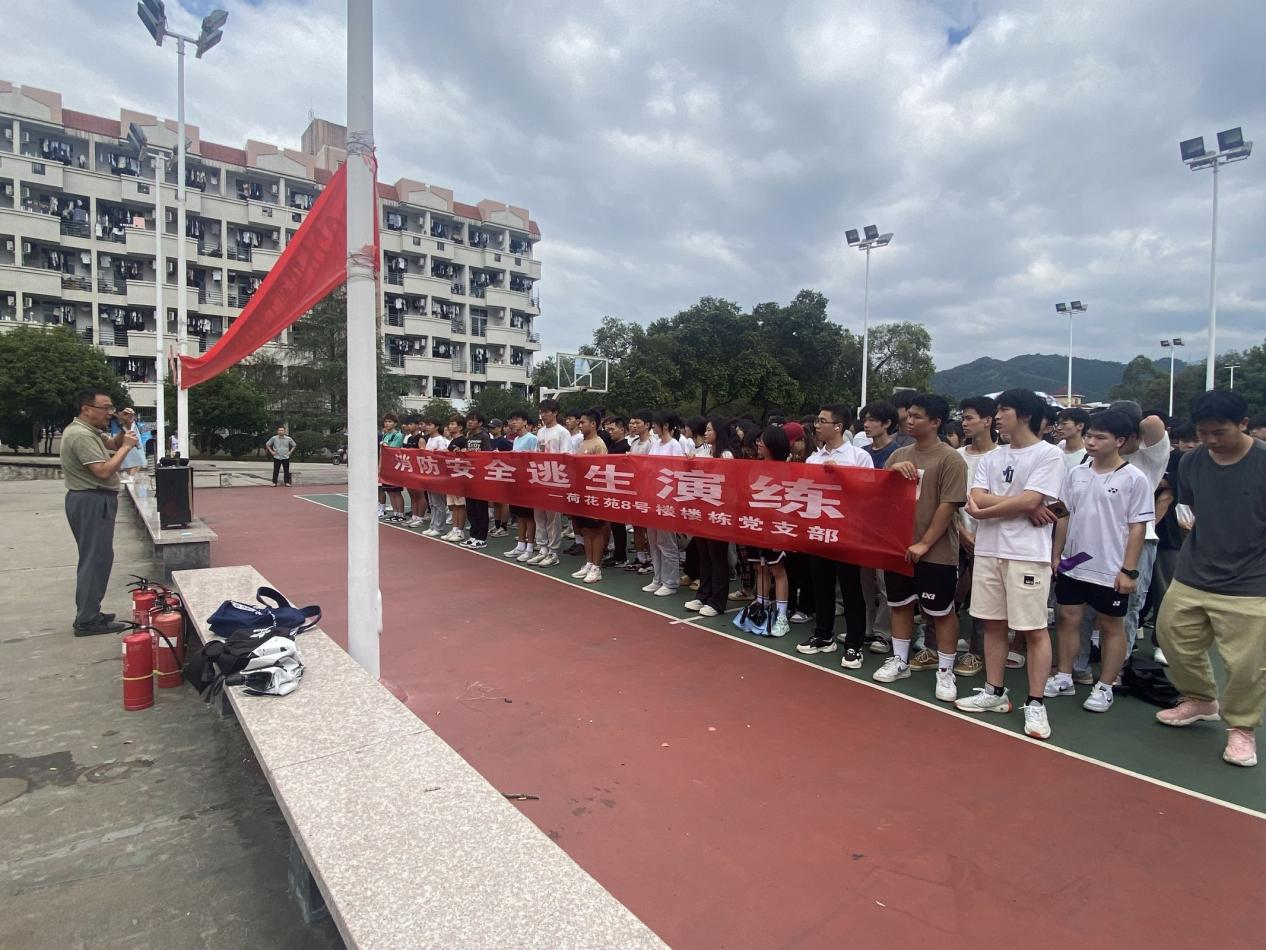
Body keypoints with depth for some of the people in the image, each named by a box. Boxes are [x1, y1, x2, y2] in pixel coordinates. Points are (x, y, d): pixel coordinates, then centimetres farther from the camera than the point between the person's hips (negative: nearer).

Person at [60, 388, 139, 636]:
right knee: (95, 559, -8)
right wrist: (127, 446, -16)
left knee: (94, 558, 16)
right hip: (92, 501, -11)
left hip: (94, 500, 11)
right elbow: (104, 472, -25)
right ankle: (87, 621, -4)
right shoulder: (80, 435, -19)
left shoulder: (89, 430, 13)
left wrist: (126, 428, 3)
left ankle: (88, 613, 24)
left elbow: (113, 444, 22)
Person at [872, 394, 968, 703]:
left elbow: (948, 506, -15)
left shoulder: (950, 459, -10)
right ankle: (899, 661, 30)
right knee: (900, 604, 16)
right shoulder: (898, 455, 9)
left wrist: (924, 544, -18)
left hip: (936, 552, -6)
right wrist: (892, 470, -12)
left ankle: (945, 671, 19)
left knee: (941, 611, 6)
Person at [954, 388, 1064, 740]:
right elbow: (975, 499, -1)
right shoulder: (991, 458, 12)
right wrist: (1024, 508, -11)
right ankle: (994, 692, 23)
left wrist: (983, 511, -5)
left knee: (1034, 630, 1)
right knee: (992, 623, 11)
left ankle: (1035, 704, 10)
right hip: (988, 551, 6)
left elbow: (1029, 501, -16)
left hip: (1027, 554, -6)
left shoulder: (1049, 454, -5)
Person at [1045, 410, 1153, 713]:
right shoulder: (1075, 473, 3)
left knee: (1112, 626, 9)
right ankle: (1064, 678, 24)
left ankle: (1104, 688, 21)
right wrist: (1055, 556, 8)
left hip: (1111, 571, -4)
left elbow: (1137, 527, -9)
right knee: (1069, 618, 11)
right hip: (1072, 565, 5)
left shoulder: (1134, 479, -9)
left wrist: (1128, 570, -11)